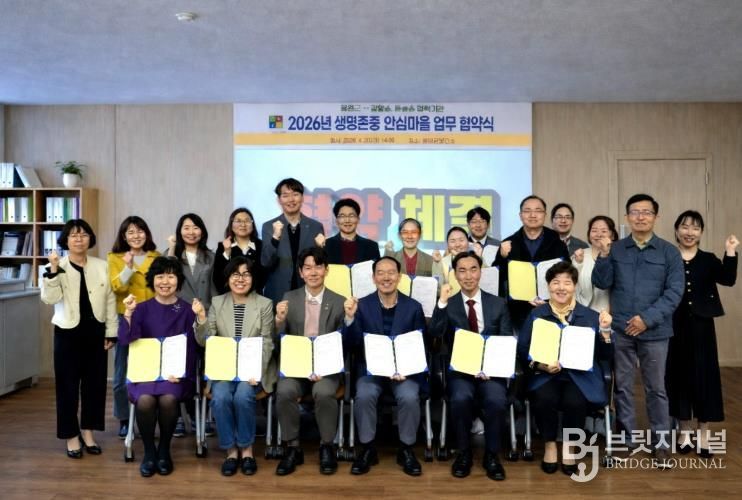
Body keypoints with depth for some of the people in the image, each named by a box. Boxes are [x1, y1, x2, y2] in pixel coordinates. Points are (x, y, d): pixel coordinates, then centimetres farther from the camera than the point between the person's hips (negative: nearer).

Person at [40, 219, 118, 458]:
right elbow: (49, 298, -15)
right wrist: (53, 271, -26)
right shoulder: (56, 267, -2)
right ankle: (71, 435, 17)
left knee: (95, 382, 9)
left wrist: (111, 332, 3)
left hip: (95, 332, 3)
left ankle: (88, 431, 25)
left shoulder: (102, 266, 4)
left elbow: (110, 300, 5)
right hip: (68, 333, -2)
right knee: (68, 385, 3)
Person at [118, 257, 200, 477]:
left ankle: (164, 450, -4)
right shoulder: (142, 308, 7)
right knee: (145, 400, -29)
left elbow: (191, 346, 2)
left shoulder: (187, 310, 4)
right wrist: (128, 313, -19)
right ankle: (149, 451, -4)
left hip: (176, 373, -1)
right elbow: (125, 339, -5)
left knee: (168, 399, -30)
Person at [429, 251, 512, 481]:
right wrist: (442, 302, -22)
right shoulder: (448, 305, 6)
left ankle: (491, 455, -3)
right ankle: (463, 453, -5)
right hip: (460, 371, 0)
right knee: (461, 398, -31)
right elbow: (434, 334, -11)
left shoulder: (498, 304, 9)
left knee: (496, 400, -29)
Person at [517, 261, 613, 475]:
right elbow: (522, 351, 3)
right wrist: (540, 365, -15)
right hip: (546, 375, 0)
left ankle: (569, 446, 1)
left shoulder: (590, 316, 9)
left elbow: (605, 356, 7)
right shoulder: (536, 315, 8)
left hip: (581, 376, 0)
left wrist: (605, 330, -9)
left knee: (575, 401, -31)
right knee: (544, 399, -31)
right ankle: (550, 444, 0)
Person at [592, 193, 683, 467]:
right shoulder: (615, 249, 5)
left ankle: (661, 443, 21)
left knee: (656, 388, 8)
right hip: (620, 330, 1)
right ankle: (627, 438, 24)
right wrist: (603, 255, -17)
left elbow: (674, 292, -5)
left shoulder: (669, 252, 1)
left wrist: (647, 319, -14)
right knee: (622, 386, 10)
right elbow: (602, 283, -2)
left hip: (655, 332, -1)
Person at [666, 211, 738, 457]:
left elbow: (728, 280, -13)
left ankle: (703, 435, 17)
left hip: (700, 325, 1)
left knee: (703, 376, 5)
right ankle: (685, 432, 21)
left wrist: (730, 253, -22)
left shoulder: (708, 260, 4)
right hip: (673, 325, -1)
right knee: (679, 375, 7)